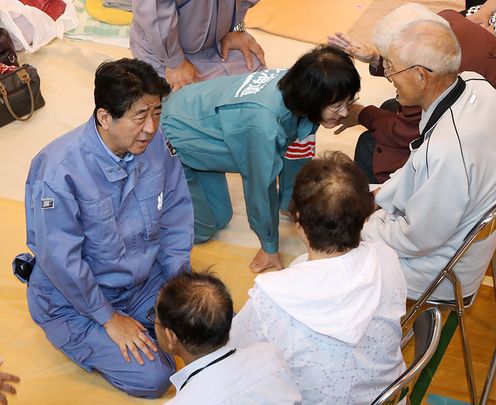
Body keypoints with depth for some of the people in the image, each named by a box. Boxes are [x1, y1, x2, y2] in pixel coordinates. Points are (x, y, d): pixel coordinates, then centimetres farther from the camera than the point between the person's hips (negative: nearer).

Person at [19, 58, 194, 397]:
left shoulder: (156, 143, -13)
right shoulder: (59, 171, -30)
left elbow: (175, 213, -1)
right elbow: (61, 262, -24)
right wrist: (109, 318, -15)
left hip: (147, 278, 6)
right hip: (75, 298, -5)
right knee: (152, 377, -14)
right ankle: (88, 340, 12)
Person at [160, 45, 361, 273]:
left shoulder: (293, 82, -20)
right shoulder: (264, 123, -42)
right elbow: (260, 186, -28)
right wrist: (270, 247, -12)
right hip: (173, 135, -7)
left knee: (221, 218, 16)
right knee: (201, 230, 4)